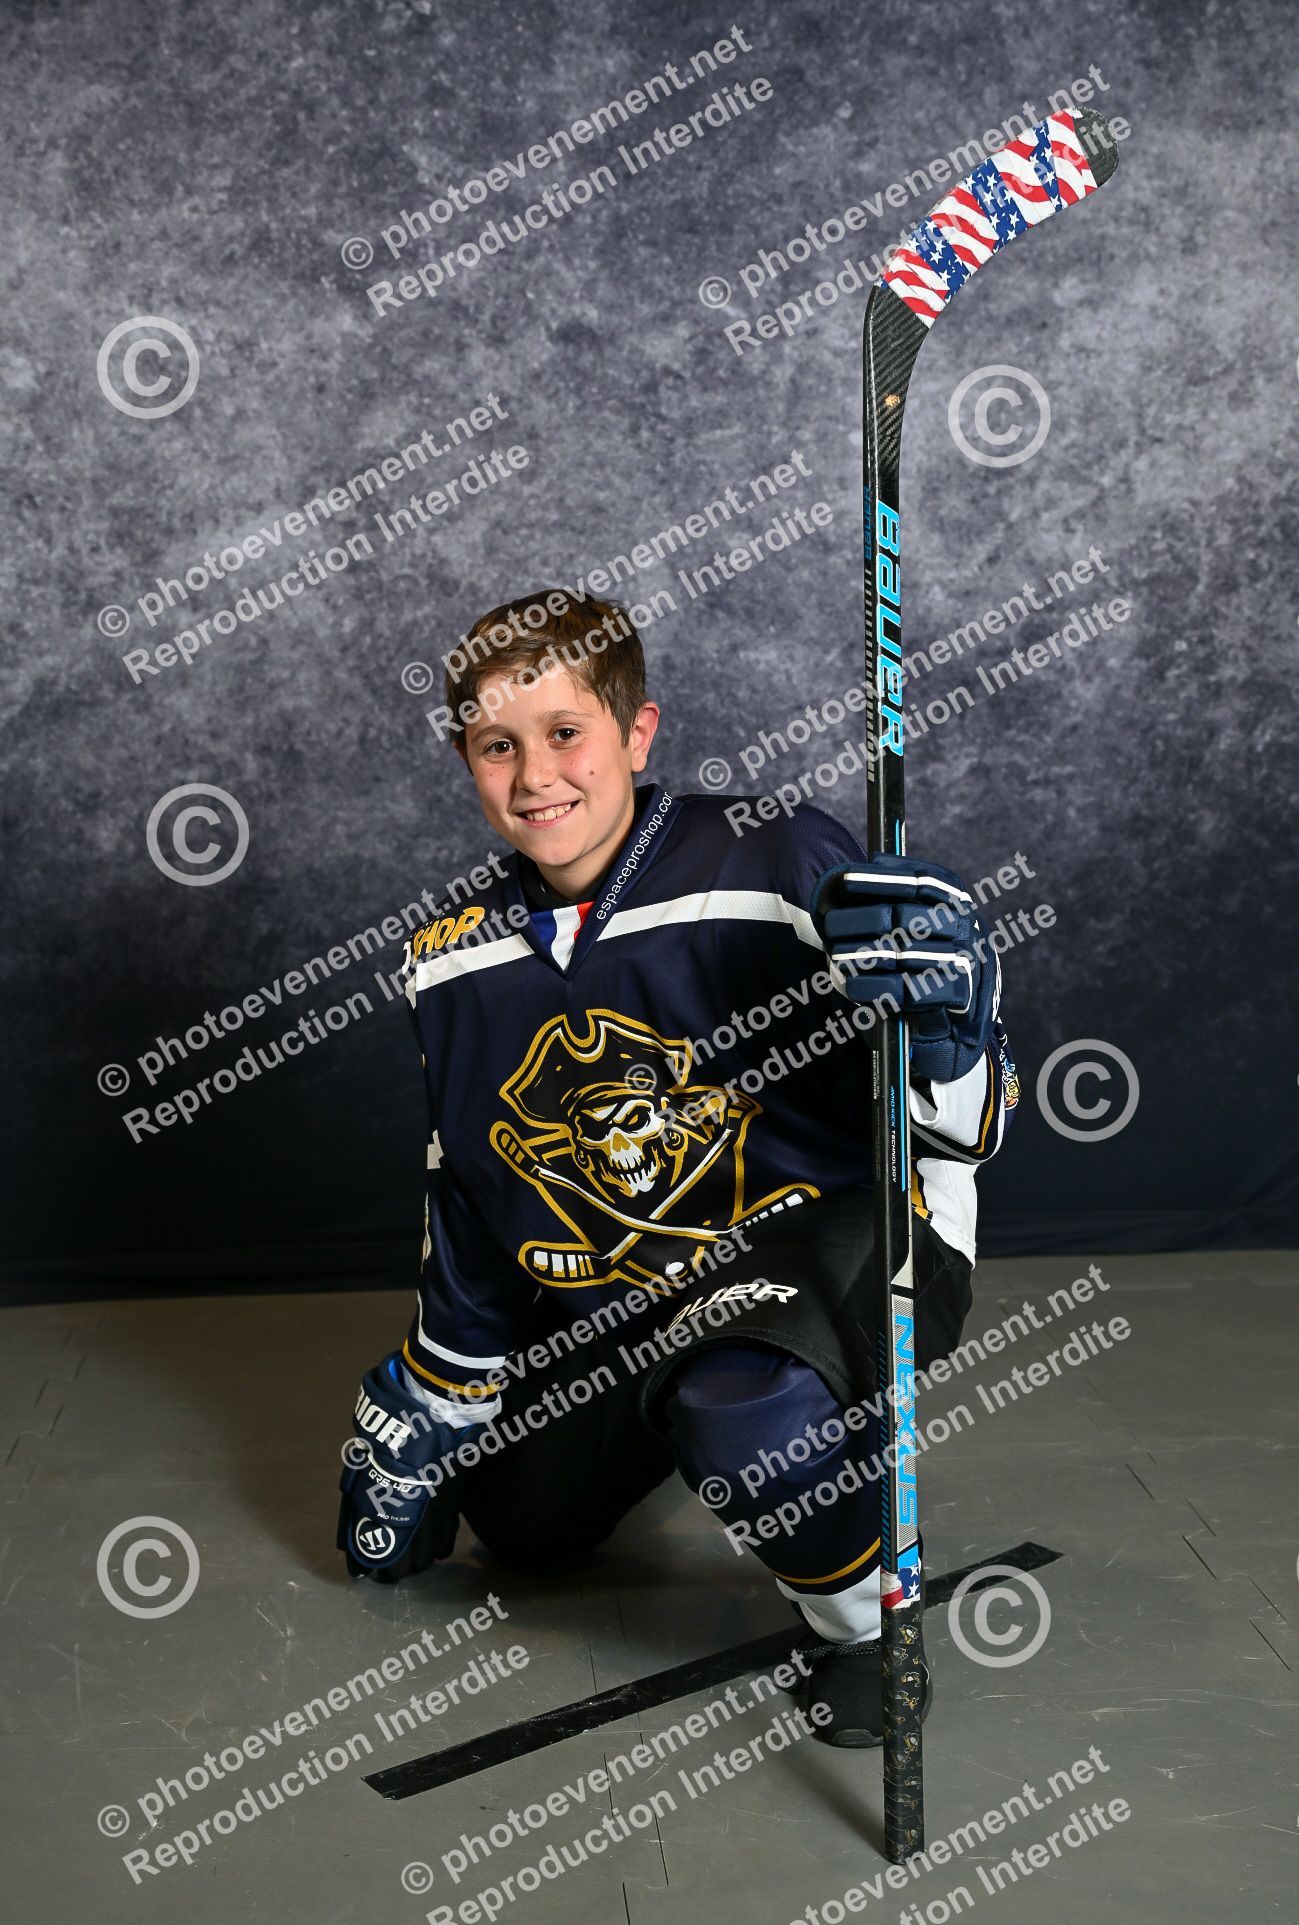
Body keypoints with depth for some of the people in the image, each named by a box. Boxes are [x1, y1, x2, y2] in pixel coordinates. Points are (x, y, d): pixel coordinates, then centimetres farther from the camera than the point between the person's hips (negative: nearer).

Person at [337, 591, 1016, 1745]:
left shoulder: (778, 869, -22)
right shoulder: (458, 965, -4)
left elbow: (961, 1130, -19)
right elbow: (474, 1204, 10)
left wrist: (944, 1023, -42)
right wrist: (423, 1408, 15)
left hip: (832, 1231, -6)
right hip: (616, 1296, 6)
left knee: (744, 1408, -37)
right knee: (524, 1528, 17)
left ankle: (868, 1621, -5)